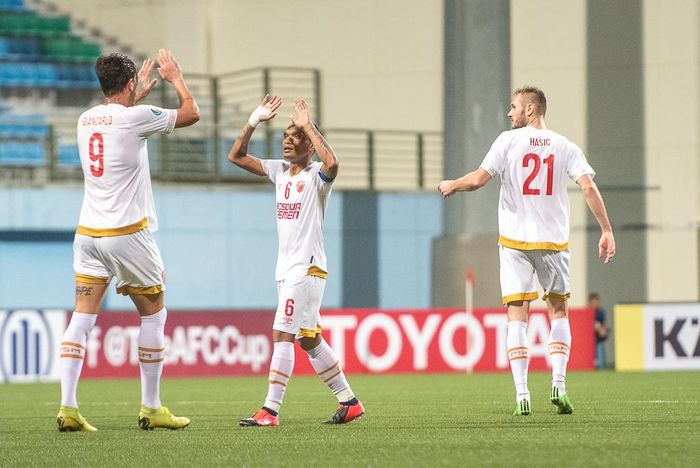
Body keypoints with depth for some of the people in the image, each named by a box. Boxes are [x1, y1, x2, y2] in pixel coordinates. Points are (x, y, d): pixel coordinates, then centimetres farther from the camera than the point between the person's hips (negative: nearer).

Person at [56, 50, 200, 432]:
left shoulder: (86, 119, 8)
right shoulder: (135, 117, -10)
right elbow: (191, 114, 3)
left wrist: (139, 97, 39)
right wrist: (176, 78, 18)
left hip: (88, 232, 6)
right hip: (127, 233, -6)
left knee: (81, 318, 2)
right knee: (154, 314, 9)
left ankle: (67, 407, -8)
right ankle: (151, 408, 12)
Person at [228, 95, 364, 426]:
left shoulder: (317, 175, -8)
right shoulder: (280, 171, 13)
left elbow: (332, 162, -33)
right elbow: (236, 156, 13)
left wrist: (308, 126, -24)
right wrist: (254, 121, 2)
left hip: (307, 268, -8)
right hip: (285, 269, 8)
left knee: (282, 334, -14)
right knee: (309, 340, 12)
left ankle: (270, 410, -15)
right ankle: (349, 402, 21)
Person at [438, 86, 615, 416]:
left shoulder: (509, 141, -2)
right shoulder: (565, 147, 4)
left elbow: (478, 179, -7)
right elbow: (588, 187, -7)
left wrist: (451, 186, 12)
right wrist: (606, 231, -5)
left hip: (515, 240, -2)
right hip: (554, 240, 2)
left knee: (517, 316, 1)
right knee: (558, 311, 16)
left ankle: (521, 394, -7)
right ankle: (558, 385, 2)